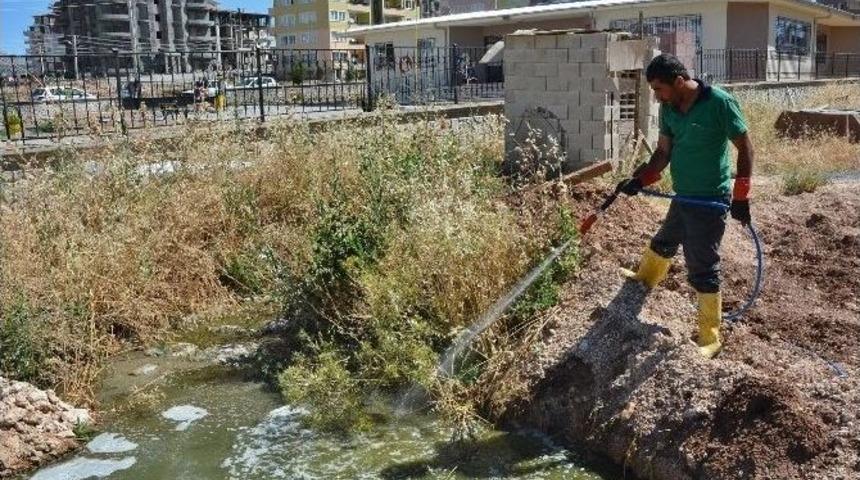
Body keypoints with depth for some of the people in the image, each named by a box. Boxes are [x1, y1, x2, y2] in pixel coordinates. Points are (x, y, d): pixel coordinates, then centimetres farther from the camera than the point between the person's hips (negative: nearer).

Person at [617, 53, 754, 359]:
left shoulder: (719, 103, -20)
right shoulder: (668, 108, 0)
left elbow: (745, 148, -14)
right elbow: (664, 152, 6)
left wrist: (740, 196, -17)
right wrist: (640, 180, -9)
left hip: (710, 201, -7)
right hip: (683, 196, 7)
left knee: (702, 270, -2)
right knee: (663, 243, 28)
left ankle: (710, 339, 12)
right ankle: (643, 281, 57)